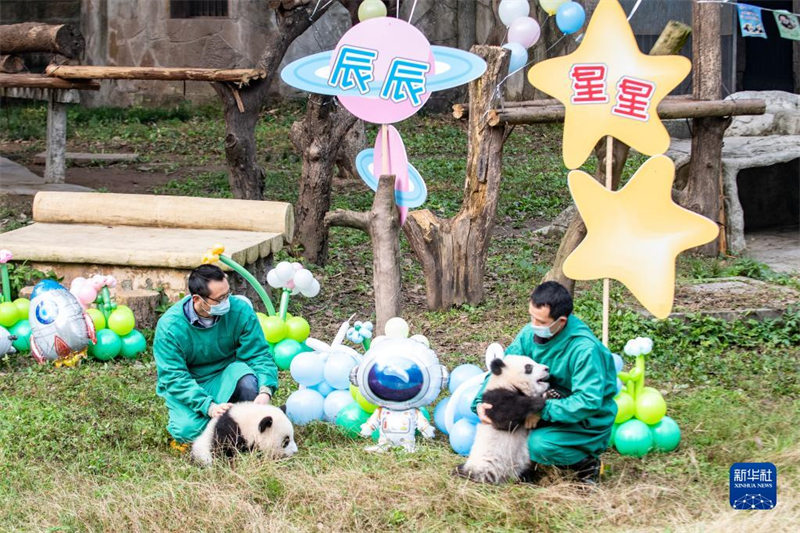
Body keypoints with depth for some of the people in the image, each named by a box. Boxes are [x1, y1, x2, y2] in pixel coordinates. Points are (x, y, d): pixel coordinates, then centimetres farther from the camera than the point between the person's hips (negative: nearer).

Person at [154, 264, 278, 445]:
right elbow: (174, 378, -23)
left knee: (247, 379, -33)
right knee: (188, 430, -29)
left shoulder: (240, 310, -16)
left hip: (225, 377, 2)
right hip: (186, 388, -1)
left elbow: (259, 354, -13)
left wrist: (266, 391, -33)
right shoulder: (169, 326, -23)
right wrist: (209, 407, -36)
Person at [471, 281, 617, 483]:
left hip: (587, 423, -7)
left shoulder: (585, 349, -29)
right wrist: (481, 402, -21)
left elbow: (589, 402, -33)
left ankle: (586, 463, -3)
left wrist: (542, 409, -34)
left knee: (539, 445, -30)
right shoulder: (531, 333, -9)